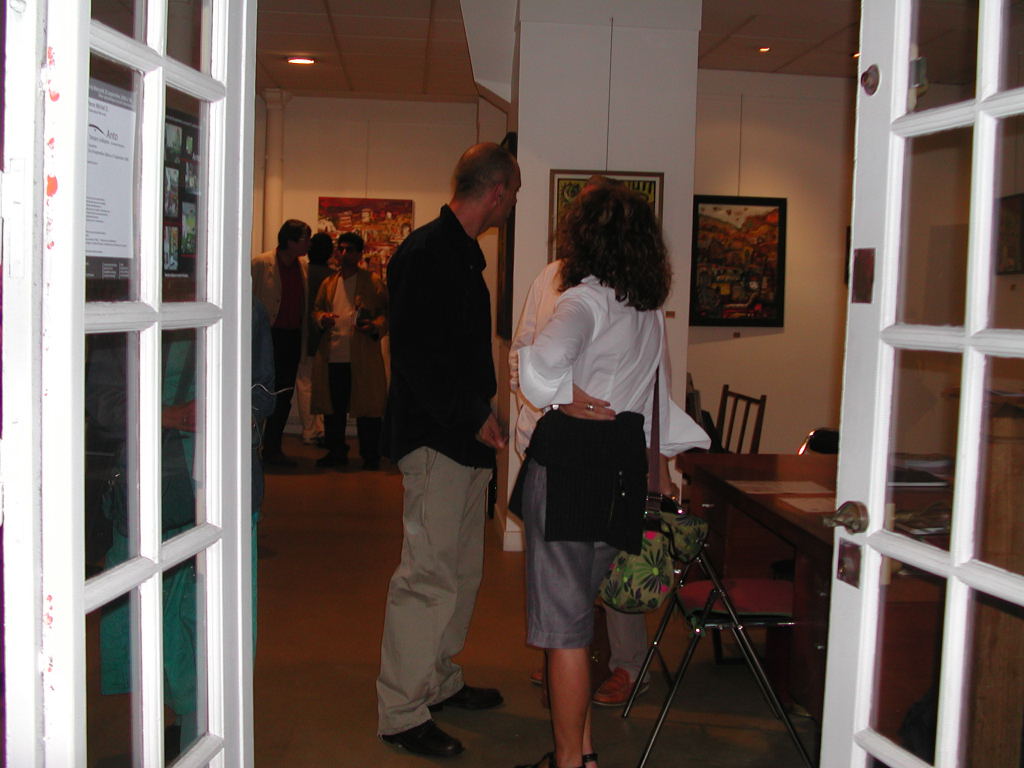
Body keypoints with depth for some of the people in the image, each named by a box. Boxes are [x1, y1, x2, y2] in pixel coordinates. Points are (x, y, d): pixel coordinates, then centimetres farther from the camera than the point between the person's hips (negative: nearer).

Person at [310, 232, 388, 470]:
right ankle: (336, 452, 23)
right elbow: (316, 310, 21)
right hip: (332, 357, 5)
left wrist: (375, 327, -19)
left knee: (367, 407, 0)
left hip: (363, 359, -4)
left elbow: (387, 312, 0)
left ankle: (370, 457, 10)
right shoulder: (329, 283, 17)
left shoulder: (373, 283, 2)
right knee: (333, 408, 10)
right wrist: (322, 318, -2)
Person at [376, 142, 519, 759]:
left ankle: (440, 680, 30)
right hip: (435, 438, -10)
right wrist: (472, 418, -17)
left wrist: (482, 417, 15)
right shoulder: (426, 253, -15)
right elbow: (413, 353, -21)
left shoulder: (463, 253, 16)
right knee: (429, 574, -6)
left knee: (462, 569, 16)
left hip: (466, 437, 10)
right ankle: (401, 713, 4)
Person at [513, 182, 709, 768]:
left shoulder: (587, 300, -11)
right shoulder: (652, 310, 13)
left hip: (569, 458, -8)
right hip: (624, 461, 8)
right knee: (577, 612, 17)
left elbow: (548, 357, -32)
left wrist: (564, 398, -14)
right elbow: (660, 394, 23)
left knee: (562, 621, 1)